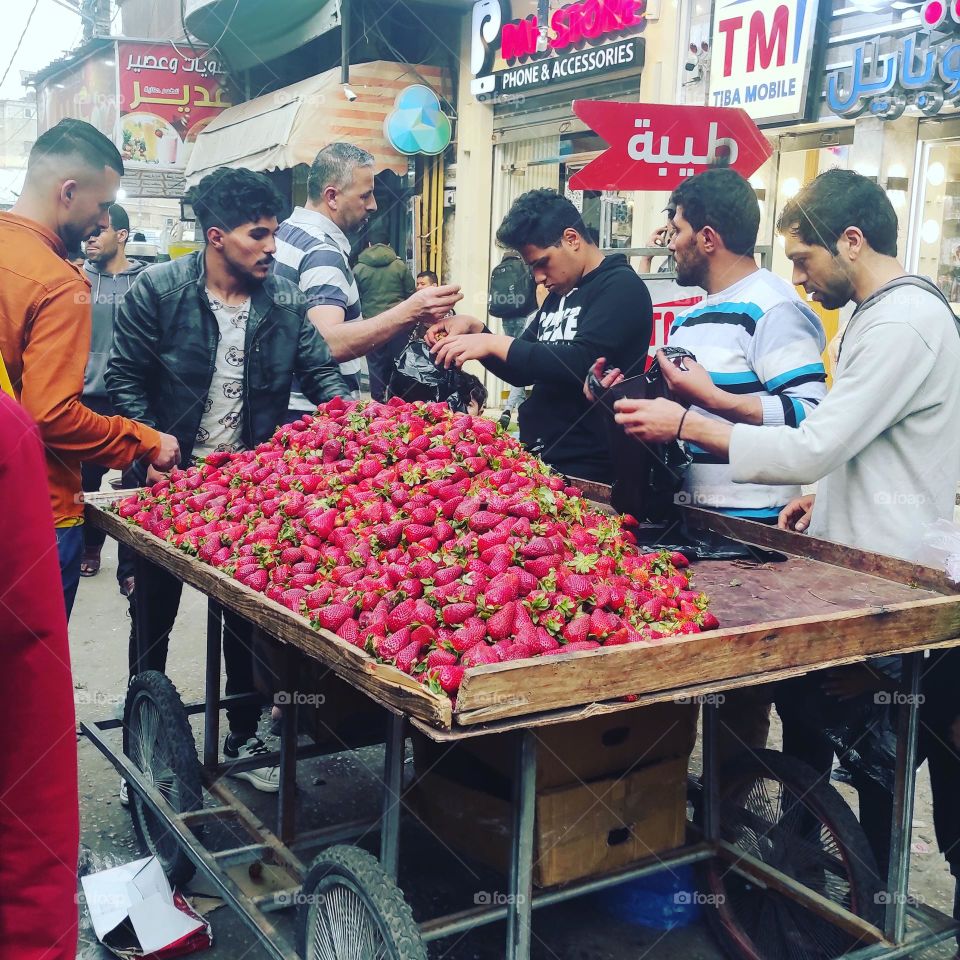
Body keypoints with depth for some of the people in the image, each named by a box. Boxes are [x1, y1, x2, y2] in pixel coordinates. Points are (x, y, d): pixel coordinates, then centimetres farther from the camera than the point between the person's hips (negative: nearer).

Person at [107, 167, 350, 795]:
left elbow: (320, 371, -1)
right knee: (154, 611, 12)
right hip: (168, 482, -2)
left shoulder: (285, 299, -3)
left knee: (248, 614, 12)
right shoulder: (158, 290, -11)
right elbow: (126, 378, -7)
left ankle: (245, 734, 30)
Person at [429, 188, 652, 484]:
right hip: (537, 457, 8)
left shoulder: (621, 288, -10)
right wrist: (474, 331, 2)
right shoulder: (559, 295, 15)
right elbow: (522, 372, 19)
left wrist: (495, 343, -21)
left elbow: (583, 364, -23)